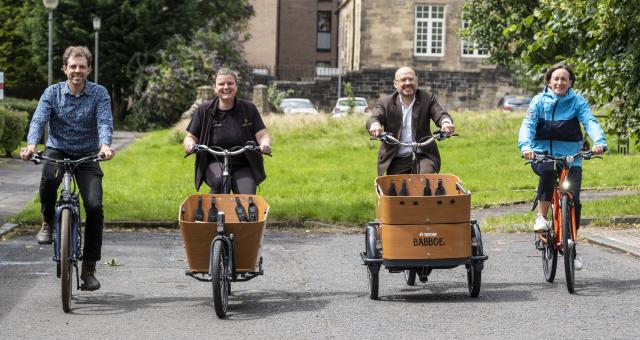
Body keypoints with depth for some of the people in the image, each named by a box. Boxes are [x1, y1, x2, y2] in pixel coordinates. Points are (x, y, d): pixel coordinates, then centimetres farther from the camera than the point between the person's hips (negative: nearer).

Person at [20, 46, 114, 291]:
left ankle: (89, 268, -3)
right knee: (49, 178, -36)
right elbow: (39, 119, -14)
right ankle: (48, 223, -5)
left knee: (95, 206, -15)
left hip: (87, 155, 0)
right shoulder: (52, 93, -2)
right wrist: (31, 144, -35)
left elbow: (105, 122, -17)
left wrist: (105, 145, -39)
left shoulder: (99, 94, -3)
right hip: (57, 151, 0)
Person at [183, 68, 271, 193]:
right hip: (214, 165, -1)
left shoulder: (249, 109, 2)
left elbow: (262, 135, -2)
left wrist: (265, 144, -26)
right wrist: (190, 143, -19)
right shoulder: (204, 110, 1)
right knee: (219, 181, -34)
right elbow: (190, 137, 6)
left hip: (243, 167, 1)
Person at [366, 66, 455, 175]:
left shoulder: (427, 98, 8)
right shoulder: (385, 102, 5)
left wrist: (446, 122, -32)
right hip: (396, 160, 1)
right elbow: (373, 119, -11)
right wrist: (375, 125, -38)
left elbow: (440, 115, -6)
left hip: (423, 157, 0)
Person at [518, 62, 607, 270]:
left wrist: (599, 141, -34)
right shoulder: (539, 101, 2)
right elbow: (528, 125, -11)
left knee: (573, 201, -10)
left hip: (571, 158, 1)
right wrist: (526, 146, -31)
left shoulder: (577, 102, 2)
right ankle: (541, 217, -20)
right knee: (548, 171, -37)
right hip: (542, 156, -1)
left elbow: (590, 122, -13)